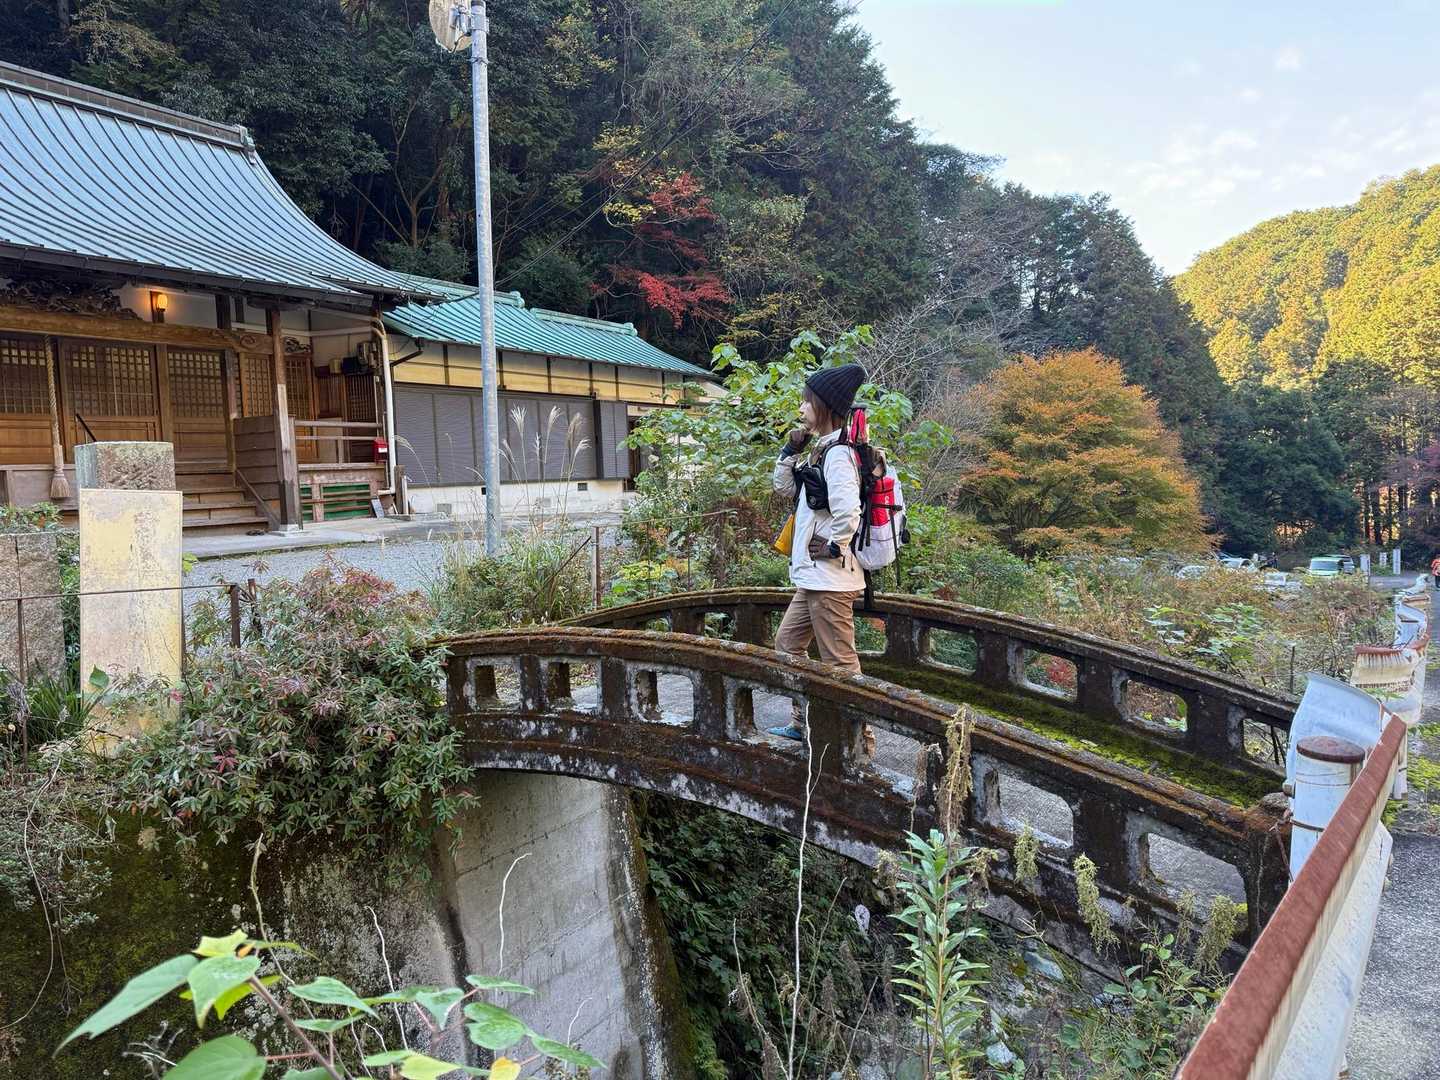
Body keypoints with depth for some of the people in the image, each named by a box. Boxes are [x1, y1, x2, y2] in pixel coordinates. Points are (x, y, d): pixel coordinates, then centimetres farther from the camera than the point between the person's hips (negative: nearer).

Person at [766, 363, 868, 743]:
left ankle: (859, 737, 10)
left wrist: (833, 547, -15)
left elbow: (848, 512, -29)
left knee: (839, 661, -2)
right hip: (814, 575, 11)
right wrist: (791, 450, 8)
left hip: (830, 575, -11)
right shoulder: (822, 450, 13)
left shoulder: (838, 454, -17)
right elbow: (785, 486, 21)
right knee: (788, 644, 19)